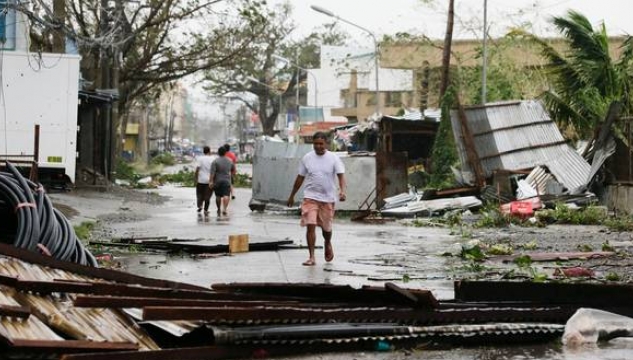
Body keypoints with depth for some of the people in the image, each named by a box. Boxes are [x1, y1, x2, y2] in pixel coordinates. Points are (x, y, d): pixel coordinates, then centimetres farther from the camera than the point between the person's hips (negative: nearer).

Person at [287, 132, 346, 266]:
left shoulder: (333, 158, -4)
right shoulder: (307, 158, 2)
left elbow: (341, 175, -11)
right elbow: (300, 178, 11)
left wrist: (342, 191, -30)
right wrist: (292, 196, 15)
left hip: (328, 199, 0)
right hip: (310, 198, 0)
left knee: (326, 227, 12)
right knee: (310, 226, -11)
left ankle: (328, 244, 46)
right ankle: (312, 257, -8)